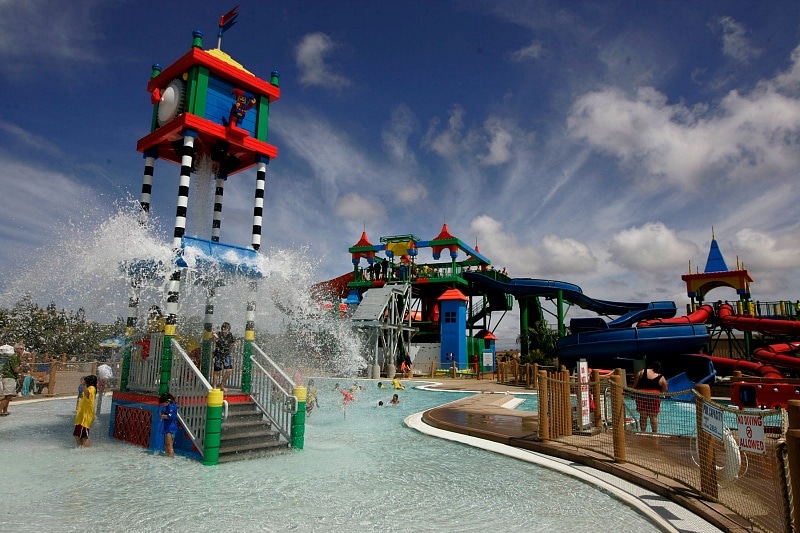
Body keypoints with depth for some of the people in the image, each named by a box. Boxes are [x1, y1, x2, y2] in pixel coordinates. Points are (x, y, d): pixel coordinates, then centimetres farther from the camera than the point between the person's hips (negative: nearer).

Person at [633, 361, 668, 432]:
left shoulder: (641, 372, 4)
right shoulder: (662, 378, 3)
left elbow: (635, 385, 5)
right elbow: (664, 392, 3)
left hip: (641, 396, 1)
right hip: (654, 397, -1)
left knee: (642, 416, 9)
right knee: (653, 417, 8)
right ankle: (655, 433, 15)